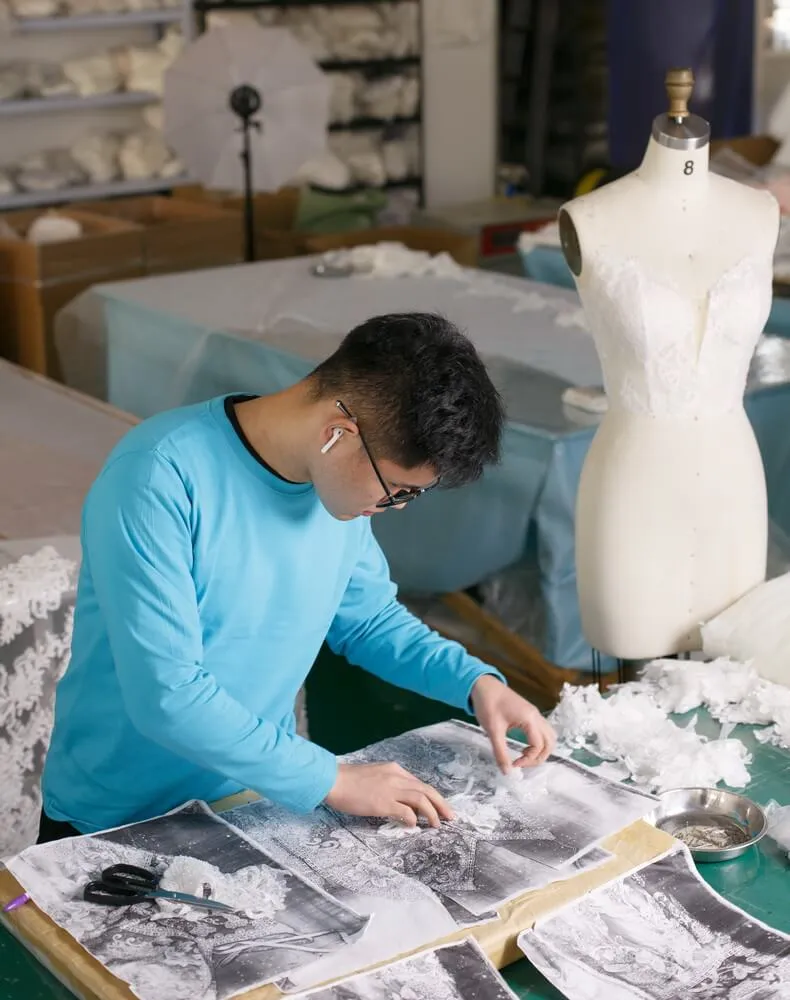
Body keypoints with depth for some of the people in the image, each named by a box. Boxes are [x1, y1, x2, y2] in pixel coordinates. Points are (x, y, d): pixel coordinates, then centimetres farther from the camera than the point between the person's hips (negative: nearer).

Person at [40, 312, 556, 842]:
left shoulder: (343, 478, -3)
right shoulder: (158, 479, -25)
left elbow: (370, 617, 12)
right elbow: (166, 696, -27)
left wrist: (477, 682, -3)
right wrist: (330, 780, -24)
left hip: (259, 804, 5)